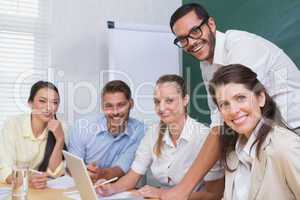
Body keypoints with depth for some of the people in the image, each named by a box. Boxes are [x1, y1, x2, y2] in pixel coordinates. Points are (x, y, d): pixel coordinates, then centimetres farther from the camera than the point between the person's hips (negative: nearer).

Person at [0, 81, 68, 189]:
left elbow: (53, 173, -10)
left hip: (43, 189, 1)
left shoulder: (60, 128, -7)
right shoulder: (13, 124, -12)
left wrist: (60, 139, -21)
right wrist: (26, 180, -35)